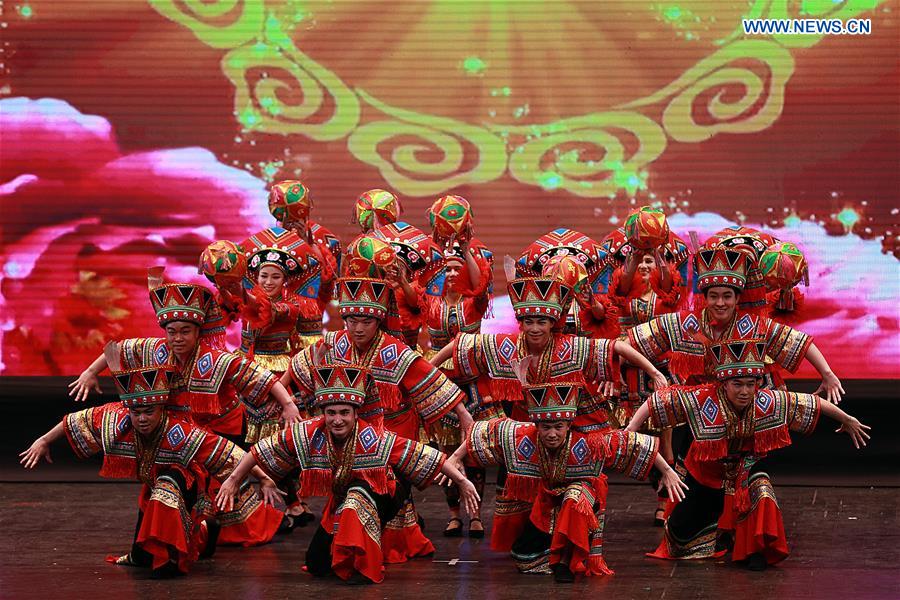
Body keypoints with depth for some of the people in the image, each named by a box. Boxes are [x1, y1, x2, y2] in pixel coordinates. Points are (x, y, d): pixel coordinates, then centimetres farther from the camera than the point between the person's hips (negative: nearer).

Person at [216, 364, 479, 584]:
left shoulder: (375, 439, -32)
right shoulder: (309, 434, -23)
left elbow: (427, 456, -29)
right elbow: (262, 450, -13)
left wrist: (462, 481, -28)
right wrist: (233, 480, -9)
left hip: (379, 498, -5)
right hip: (341, 503, 5)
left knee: (358, 494, -38)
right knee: (316, 565, 5)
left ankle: (367, 564, -22)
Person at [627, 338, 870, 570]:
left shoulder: (768, 402, -26)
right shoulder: (702, 400, -34)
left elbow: (811, 402, -12)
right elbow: (656, 400, -29)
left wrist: (847, 420, 1)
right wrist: (630, 431, -36)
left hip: (745, 471, 1)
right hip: (706, 473, -1)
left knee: (762, 492, -30)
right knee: (682, 532, 5)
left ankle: (756, 550, -3)